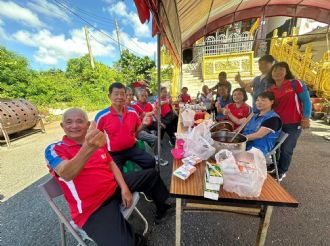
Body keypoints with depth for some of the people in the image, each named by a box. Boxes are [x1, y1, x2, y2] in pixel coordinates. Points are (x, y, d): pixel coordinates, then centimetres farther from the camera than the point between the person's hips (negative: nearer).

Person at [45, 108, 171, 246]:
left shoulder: (97, 141, 4)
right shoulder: (54, 149, -12)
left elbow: (112, 165, 8)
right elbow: (66, 175, -34)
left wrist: (124, 188, -5)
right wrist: (89, 148, -54)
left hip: (115, 187, 6)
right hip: (93, 207, -5)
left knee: (151, 174, 12)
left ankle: (162, 208, 35)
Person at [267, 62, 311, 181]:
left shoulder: (295, 83, -6)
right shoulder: (271, 89, 4)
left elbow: (306, 101, -6)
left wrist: (306, 118, -12)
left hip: (293, 124, -3)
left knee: (286, 149, 4)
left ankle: (281, 172, 24)